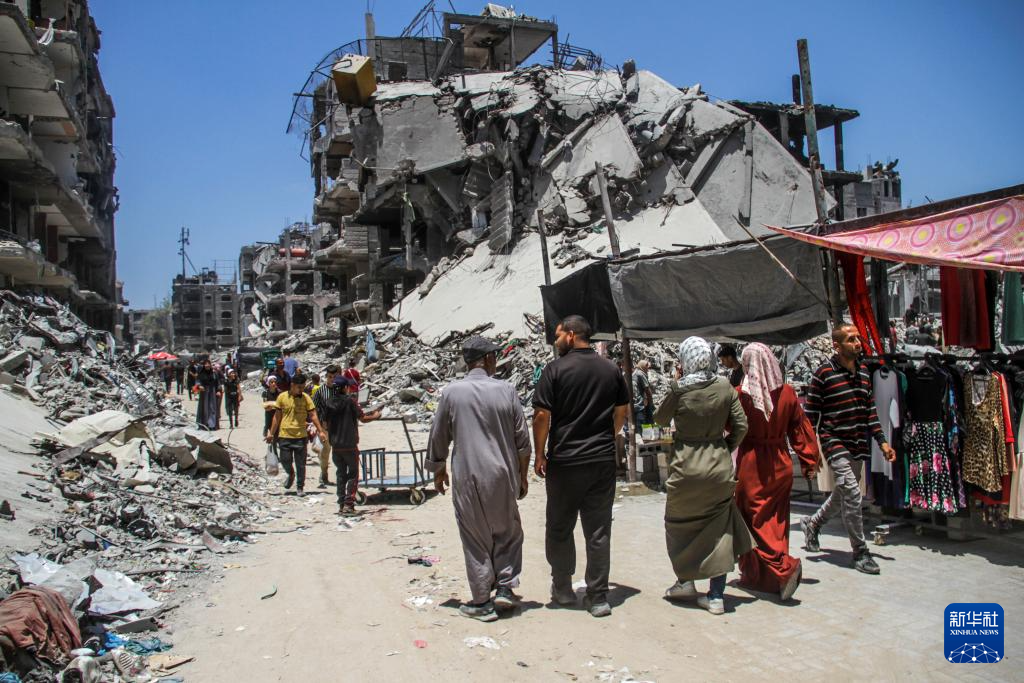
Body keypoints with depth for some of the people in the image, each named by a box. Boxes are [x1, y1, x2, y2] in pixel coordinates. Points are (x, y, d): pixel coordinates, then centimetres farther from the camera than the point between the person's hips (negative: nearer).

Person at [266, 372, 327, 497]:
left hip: (300, 436, 0)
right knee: (285, 460, 2)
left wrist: (320, 431, -9)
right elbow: (277, 416, 6)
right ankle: (291, 475, 34)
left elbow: (313, 415, -1)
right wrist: (271, 433, 6)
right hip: (284, 436, 0)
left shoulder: (306, 398, -1)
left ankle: (300, 487, 18)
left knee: (300, 465, 4)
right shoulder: (282, 397, 0)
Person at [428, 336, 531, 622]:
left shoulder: (452, 392, -4)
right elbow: (522, 439, 2)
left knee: (476, 539, 9)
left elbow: (438, 438, 3)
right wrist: (522, 476, 14)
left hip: (468, 478, -1)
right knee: (508, 531, 21)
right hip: (504, 477, 1)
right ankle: (505, 589, 17)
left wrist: (439, 472, 19)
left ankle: (482, 603, 16)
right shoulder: (506, 390, -2)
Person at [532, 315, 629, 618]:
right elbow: (622, 412, 12)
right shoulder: (612, 370, 5)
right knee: (598, 531, 8)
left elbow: (542, 415, -11)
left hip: (564, 461, -3)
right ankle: (598, 597, 11)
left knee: (559, 528, 12)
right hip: (604, 461, 4)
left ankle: (562, 588, 23)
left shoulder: (555, 369, -8)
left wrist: (539, 454, -1)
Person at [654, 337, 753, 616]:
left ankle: (685, 581, 25)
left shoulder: (679, 389, -11)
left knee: (680, 524, 18)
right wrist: (725, 449, 11)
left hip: (686, 466, -2)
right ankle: (716, 595, 11)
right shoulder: (725, 387, -2)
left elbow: (660, 419, 4)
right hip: (719, 466, 3)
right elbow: (741, 426, -1)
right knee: (719, 529, 10)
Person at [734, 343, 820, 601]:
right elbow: (801, 429, 3)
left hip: (751, 464, -4)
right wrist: (810, 461, 10)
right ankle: (770, 579, 20)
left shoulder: (741, 395, -13)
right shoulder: (787, 393, -3)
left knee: (756, 520, 4)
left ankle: (785, 567, -12)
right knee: (776, 519, 12)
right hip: (780, 464, 4)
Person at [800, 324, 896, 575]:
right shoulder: (824, 374, -10)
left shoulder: (863, 371, 9)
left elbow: (870, 410, 16)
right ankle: (860, 553, -5)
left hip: (859, 445, 7)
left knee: (842, 495, 16)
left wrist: (882, 441, 9)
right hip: (834, 441, -7)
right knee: (852, 492, -16)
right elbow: (810, 414, -8)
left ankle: (811, 524, 41)